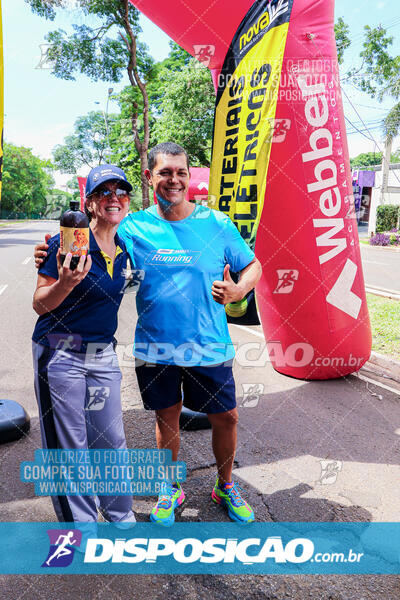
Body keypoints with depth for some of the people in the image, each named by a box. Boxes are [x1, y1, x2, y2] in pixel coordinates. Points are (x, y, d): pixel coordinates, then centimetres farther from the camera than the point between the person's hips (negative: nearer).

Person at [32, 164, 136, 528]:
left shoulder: (123, 247, 5)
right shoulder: (68, 241, -12)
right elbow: (40, 304, -9)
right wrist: (66, 282, -29)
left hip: (103, 355, 5)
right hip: (60, 354, -4)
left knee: (111, 441, 12)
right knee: (70, 447, 6)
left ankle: (122, 517, 32)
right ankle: (82, 525, 25)